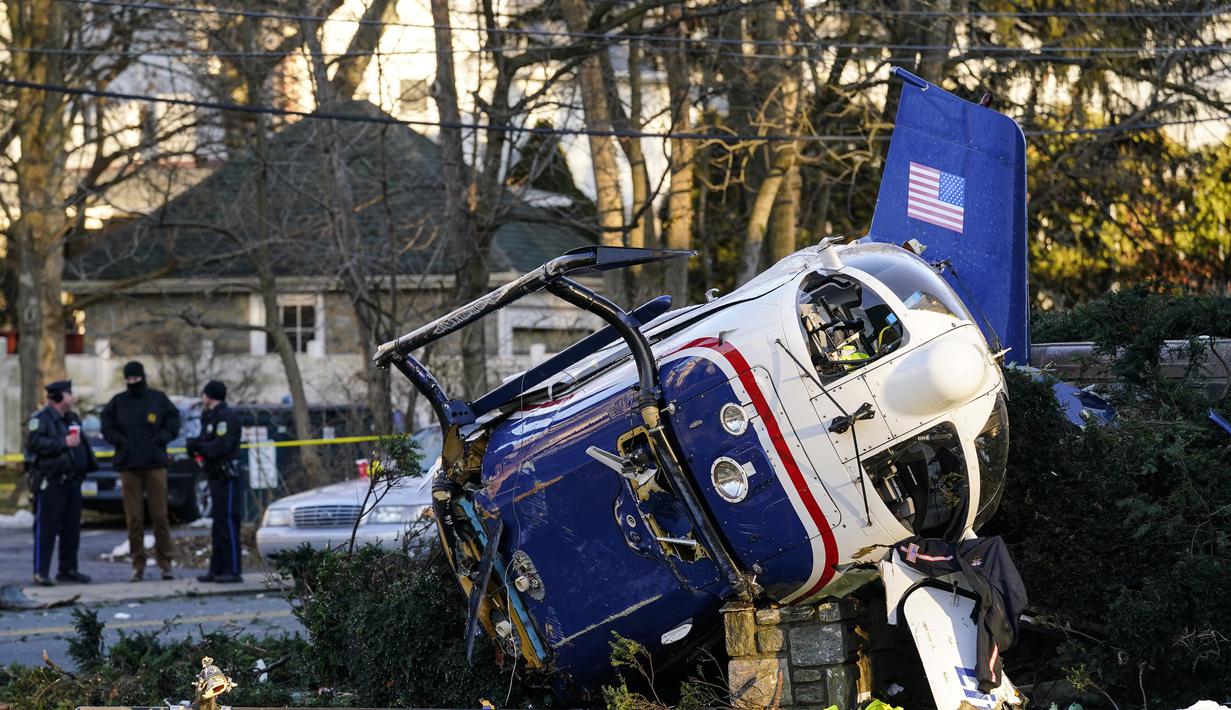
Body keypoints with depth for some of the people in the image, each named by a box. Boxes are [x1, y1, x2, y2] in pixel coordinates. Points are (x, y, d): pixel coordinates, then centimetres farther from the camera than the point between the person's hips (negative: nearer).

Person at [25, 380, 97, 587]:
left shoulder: (72, 418, 17)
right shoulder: (41, 419, -8)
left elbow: (82, 444, 25)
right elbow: (35, 443, -20)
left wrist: (87, 467, 15)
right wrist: (63, 443, -21)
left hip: (71, 481, 8)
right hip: (50, 482, -8)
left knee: (72, 527, 10)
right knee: (46, 528, -7)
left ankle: (68, 569, 18)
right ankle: (41, 573, -6)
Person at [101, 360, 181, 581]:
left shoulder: (158, 399, 5)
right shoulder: (118, 402, 7)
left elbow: (173, 424, 7)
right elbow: (107, 428, 11)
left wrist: (159, 439, -8)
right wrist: (120, 441, -6)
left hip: (155, 464, -1)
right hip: (128, 466, 1)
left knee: (160, 515, -2)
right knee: (134, 518, 0)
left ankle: (164, 562, 4)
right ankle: (138, 564, 4)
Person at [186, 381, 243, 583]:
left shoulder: (226, 417, -13)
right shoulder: (210, 416, 19)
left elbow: (221, 447, -22)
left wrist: (198, 445, -11)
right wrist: (196, 445, -4)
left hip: (227, 477, -10)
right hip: (216, 476, 10)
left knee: (227, 523, -10)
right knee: (219, 524, 12)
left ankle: (233, 570, -11)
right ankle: (217, 569, 17)